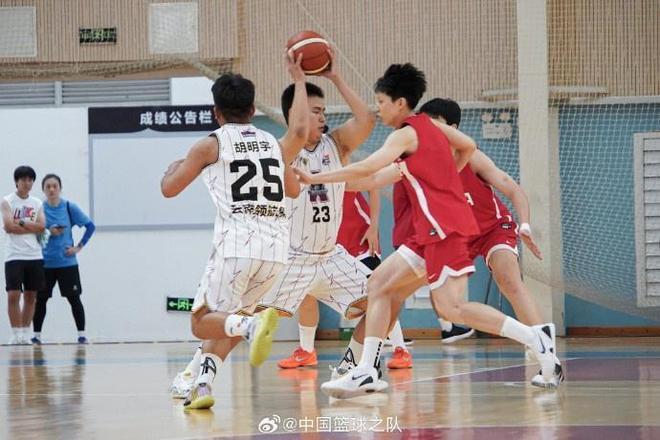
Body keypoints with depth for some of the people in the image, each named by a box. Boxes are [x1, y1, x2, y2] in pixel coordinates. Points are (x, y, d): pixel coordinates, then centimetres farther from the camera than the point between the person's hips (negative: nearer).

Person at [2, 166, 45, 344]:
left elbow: (41, 227, -2)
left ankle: (25, 333, 12)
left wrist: (20, 222, -11)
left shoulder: (37, 204, 11)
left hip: (34, 256, 4)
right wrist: (32, 227, -8)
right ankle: (16, 334, -5)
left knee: (31, 295, 5)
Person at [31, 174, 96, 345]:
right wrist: (48, 231, -15)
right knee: (40, 299, 5)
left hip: (67, 262, -1)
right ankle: (36, 335, 13)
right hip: (45, 263, 1)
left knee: (74, 298, -1)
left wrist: (79, 246, -5)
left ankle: (82, 335, 4)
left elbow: (90, 226, 1)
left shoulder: (69, 207, -2)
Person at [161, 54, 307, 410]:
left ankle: (253, 324, -26)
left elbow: (169, 189, 6)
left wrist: (175, 167, 29)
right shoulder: (273, 143, 17)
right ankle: (203, 384, 6)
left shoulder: (211, 145, 3)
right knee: (226, 319, 22)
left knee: (202, 322, 4)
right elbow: (294, 190, 33)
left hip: (237, 245, -5)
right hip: (276, 247, 5)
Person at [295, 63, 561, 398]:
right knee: (380, 284, 8)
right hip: (431, 231, 10)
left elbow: (366, 170, -21)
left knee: (452, 307, -15)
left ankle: (534, 337, -13)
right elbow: (468, 147, 25)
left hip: (443, 227, -10)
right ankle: (366, 372, 6)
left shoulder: (405, 135, -11)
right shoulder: (430, 125, 14)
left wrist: (314, 179, -16)